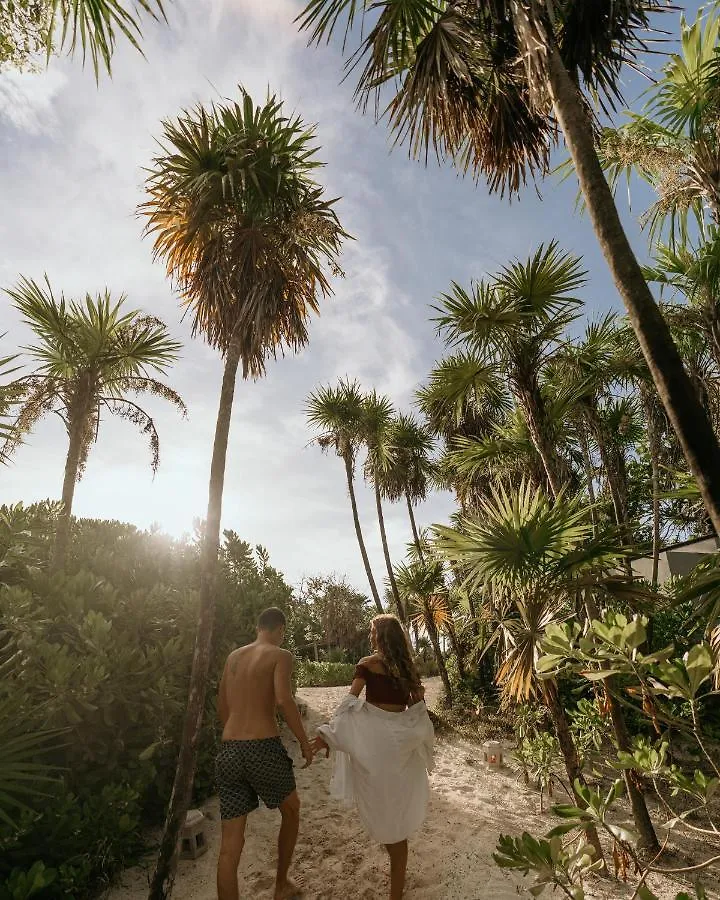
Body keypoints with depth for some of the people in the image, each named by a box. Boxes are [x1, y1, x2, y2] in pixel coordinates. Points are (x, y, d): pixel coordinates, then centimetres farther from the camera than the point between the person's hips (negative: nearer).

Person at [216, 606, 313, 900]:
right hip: (264, 748, -4)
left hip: (228, 752, 5)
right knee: (291, 810, 24)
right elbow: (284, 700, -20)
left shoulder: (233, 656, 14)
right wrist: (304, 741, -7)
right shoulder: (280, 655, -5)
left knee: (230, 843, 10)